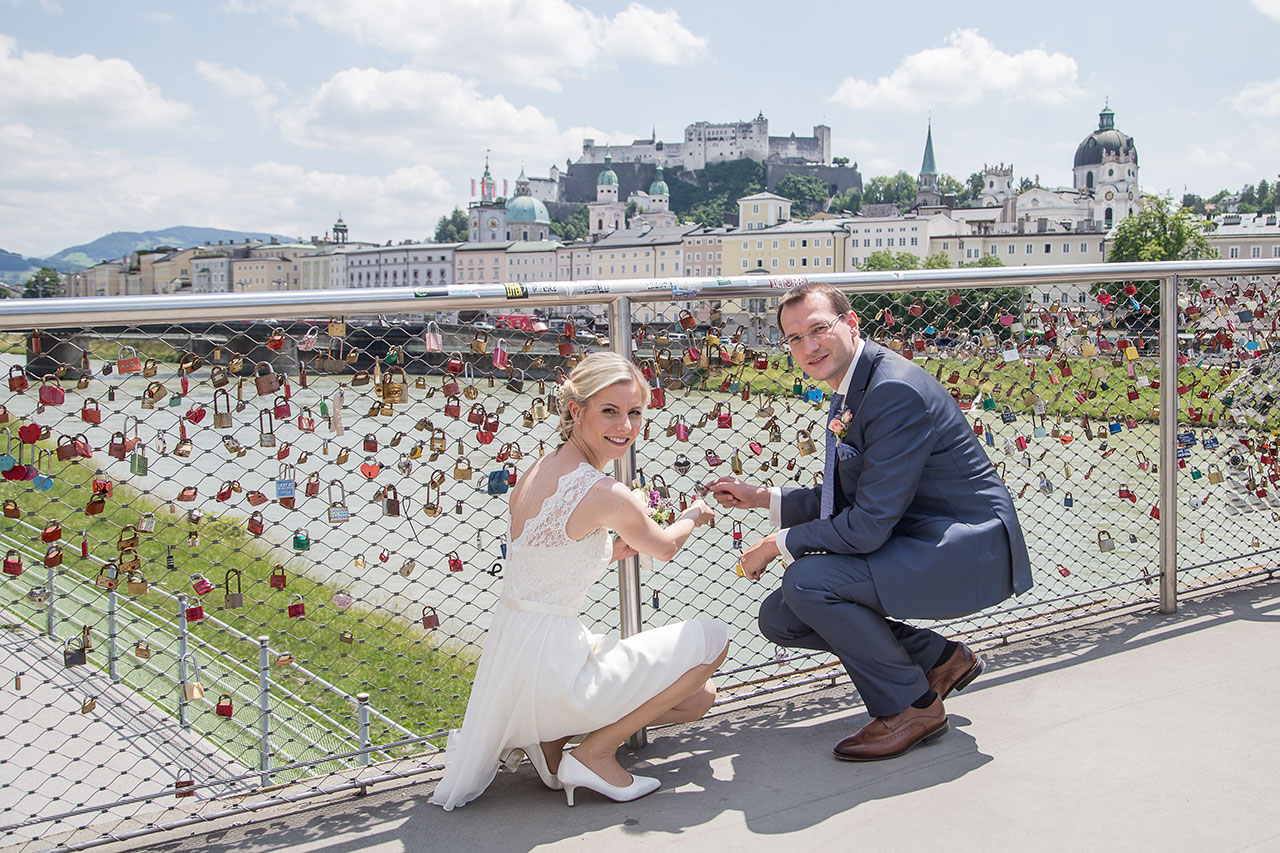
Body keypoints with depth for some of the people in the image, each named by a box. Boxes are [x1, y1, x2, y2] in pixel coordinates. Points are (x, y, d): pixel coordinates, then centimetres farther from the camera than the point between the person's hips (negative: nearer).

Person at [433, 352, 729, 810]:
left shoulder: (536, 472, 6)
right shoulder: (605, 494, -19)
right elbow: (665, 548, 2)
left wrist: (614, 551, 13)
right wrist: (693, 516, 23)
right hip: (549, 665, -9)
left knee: (698, 697, 18)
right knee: (710, 638, 0)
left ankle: (550, 739, 12)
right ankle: (595, 753, 1)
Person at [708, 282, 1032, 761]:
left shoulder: (895, 390, -23)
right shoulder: (850, 393, 8)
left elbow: (868, 526, -26)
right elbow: (846, 501, 15)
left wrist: (776, 544, -13)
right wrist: (761, 498, 5)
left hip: (969, 551, -10)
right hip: (917, 541, 10)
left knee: (807, 580, -27)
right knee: (779, 617, 2)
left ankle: (911, 706, -5)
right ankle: (940, 659, 15)